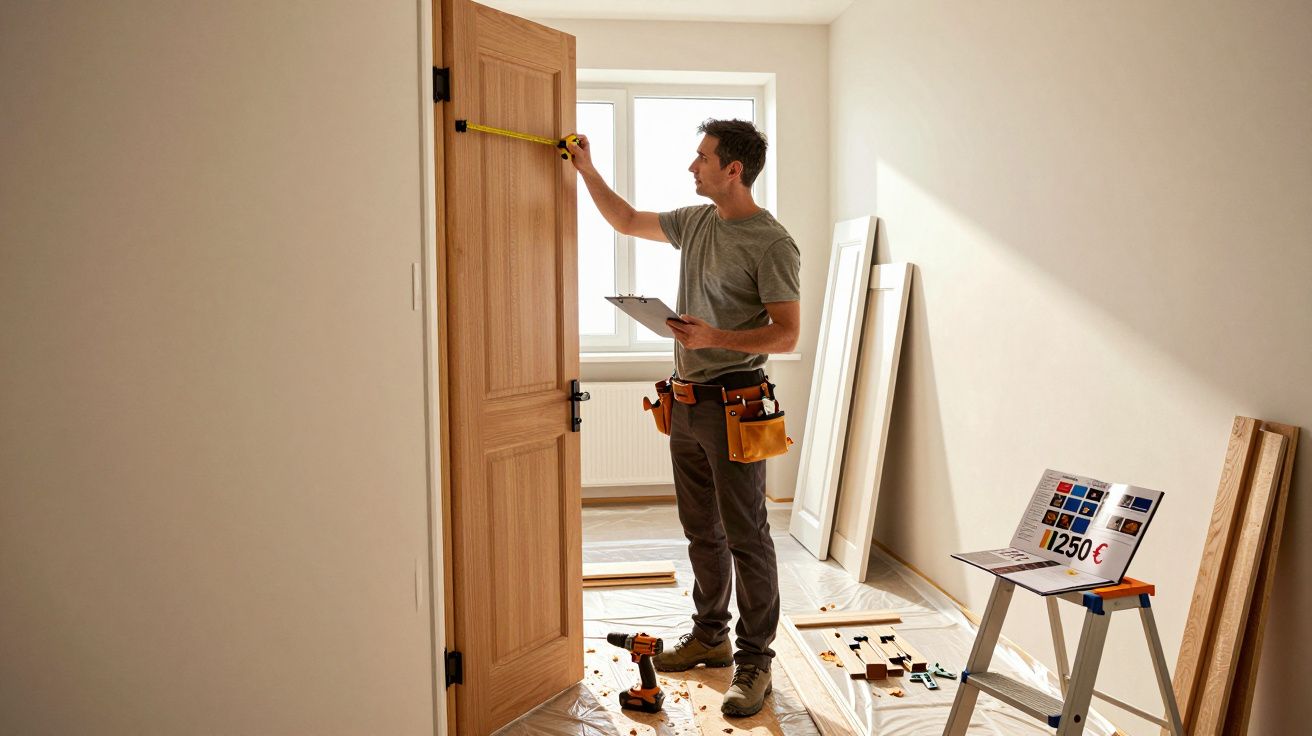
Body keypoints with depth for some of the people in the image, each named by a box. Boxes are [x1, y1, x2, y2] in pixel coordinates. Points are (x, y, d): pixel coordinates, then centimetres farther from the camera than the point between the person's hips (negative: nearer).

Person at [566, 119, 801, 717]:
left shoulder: (771, 244, -12)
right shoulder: (694, 222, 11)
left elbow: (786, 335, -15)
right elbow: (627, 222, 26)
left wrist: (714, 337, -25)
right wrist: (587, 170, 22)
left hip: (733, 404, -8)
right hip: (686, 401, 8)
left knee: (745, 537, -2)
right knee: (701, 531, 17)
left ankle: (754, 661, 9)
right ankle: (710, 637, 32)